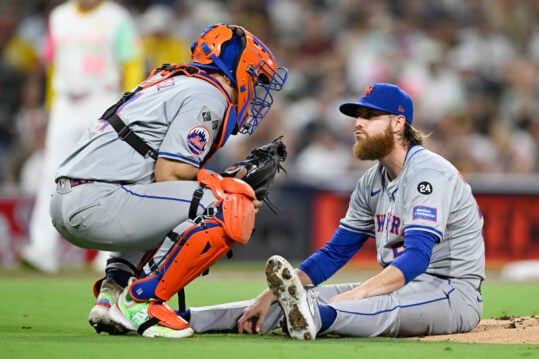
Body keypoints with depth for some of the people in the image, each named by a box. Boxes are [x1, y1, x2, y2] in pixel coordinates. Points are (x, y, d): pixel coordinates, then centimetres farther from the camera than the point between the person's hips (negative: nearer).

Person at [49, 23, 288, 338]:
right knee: (230, 209, -14)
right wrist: (228, 187, 3)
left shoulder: (178, 85, 26)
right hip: (98, 202, -10)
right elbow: (168, 176, -12)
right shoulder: (208, 96, -3)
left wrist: (225, 184, 13)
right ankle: (139, 300, -9)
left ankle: (113, 292, 13)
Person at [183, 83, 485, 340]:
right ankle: (183, 319, -15)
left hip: (454, 294, -8)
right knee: (310, 295, -6)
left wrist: (353, 295, -40)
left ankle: (316, 316, -68)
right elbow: (335, 253, 13)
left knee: (383, 307, -40)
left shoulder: (429, 172, -15)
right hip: (400, 288, 8)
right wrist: (271, 296, 0)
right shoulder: (372, 182, 13)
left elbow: (417, 256, -28)